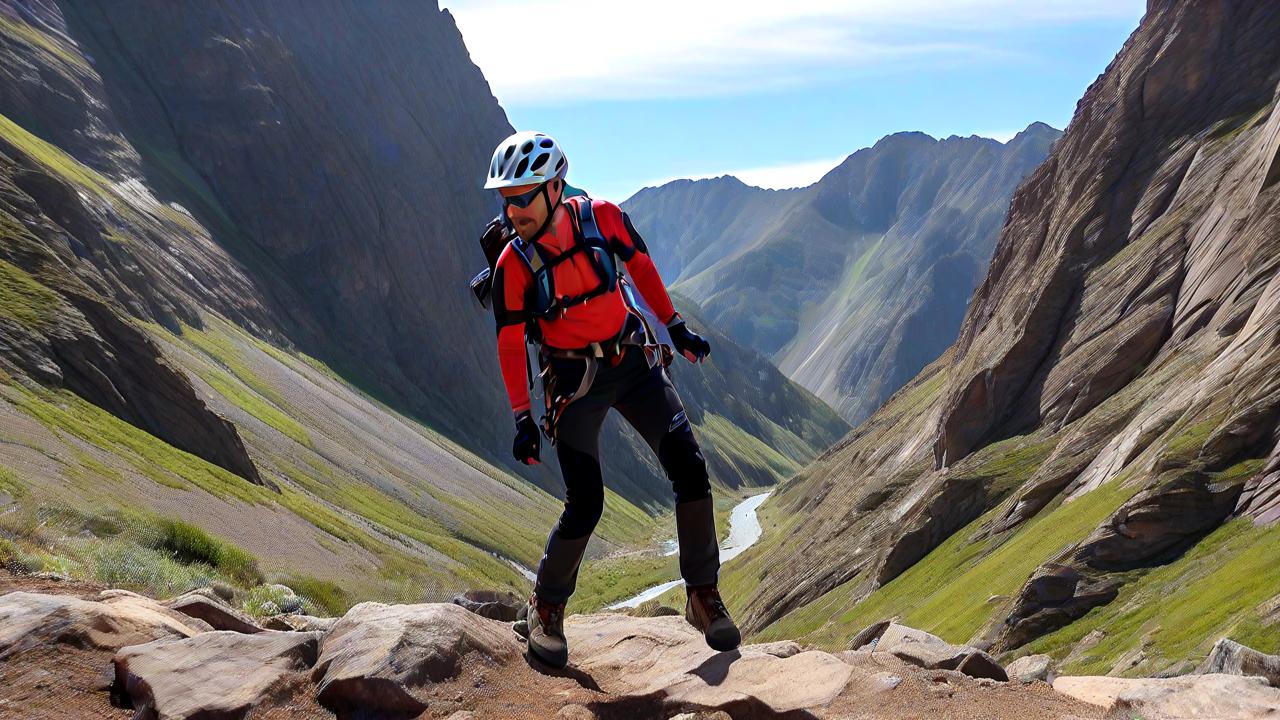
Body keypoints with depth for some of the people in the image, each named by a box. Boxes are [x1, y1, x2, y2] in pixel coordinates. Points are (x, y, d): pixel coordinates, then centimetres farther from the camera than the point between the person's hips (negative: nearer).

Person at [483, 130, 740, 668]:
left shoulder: (603, 217, -12)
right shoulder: (513, 265, -16)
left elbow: (640, 266, 6)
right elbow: (510, 345, -8)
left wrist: (674, 326, 13)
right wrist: (522, 419, -7)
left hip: (634, 361, 3)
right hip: (576, 381, -3)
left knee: (690, 469, -6)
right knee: (585, 504, -9)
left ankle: (703, 597, 9)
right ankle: (544, 609, 16)